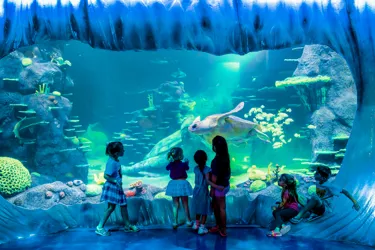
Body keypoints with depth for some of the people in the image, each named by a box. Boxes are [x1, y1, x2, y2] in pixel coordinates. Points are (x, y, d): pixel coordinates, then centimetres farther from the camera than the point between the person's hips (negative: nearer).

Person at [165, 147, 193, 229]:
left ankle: (175, 222, 15)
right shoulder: (183, 164, -14)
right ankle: (188, 221, 22)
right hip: (182, 184, -3)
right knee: (185, 204, 10)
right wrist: (186, 162, 22)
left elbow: (167, 168, 16)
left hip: (174, 184, 3)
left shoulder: (171, 165, -5)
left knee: (175, 205, 12)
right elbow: (187, 168, 7)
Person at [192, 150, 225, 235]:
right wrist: (217, 187, -35)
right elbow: (207, 181, -29)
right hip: (203, 192, -6)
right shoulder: (206, 169, -18)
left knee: (199, 209, 23)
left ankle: (196, 224, 36)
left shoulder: (196, 168, 0)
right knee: (205, 210, 8)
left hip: (196, 191, 6)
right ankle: (201, 228, 13)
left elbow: (199, 179, 6)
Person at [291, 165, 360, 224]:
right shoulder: (318, 183, 3)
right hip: (318, 206, 8)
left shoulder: (329, 186, -16)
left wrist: (354, 202, -19)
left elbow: (344, 191, -15)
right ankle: (313, 213, -21)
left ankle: (299, 216, -44)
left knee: (314, 197, -39)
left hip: (325, 208, -7)